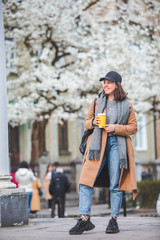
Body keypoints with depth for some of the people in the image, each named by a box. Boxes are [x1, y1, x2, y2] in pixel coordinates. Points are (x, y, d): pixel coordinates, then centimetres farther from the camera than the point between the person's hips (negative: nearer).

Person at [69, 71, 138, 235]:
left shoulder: (126, 105, 7)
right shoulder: (97, 101, 14)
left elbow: (133, 127, 6)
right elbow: (86, 122, 17)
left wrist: (116, 128, -9)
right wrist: (93, 122, -6)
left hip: (117, 144, -2)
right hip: (98, 144, 2)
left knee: (115, 184, -2)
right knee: (86, 181, -9)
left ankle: (114, 220, 7)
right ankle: (84, 219, -8)